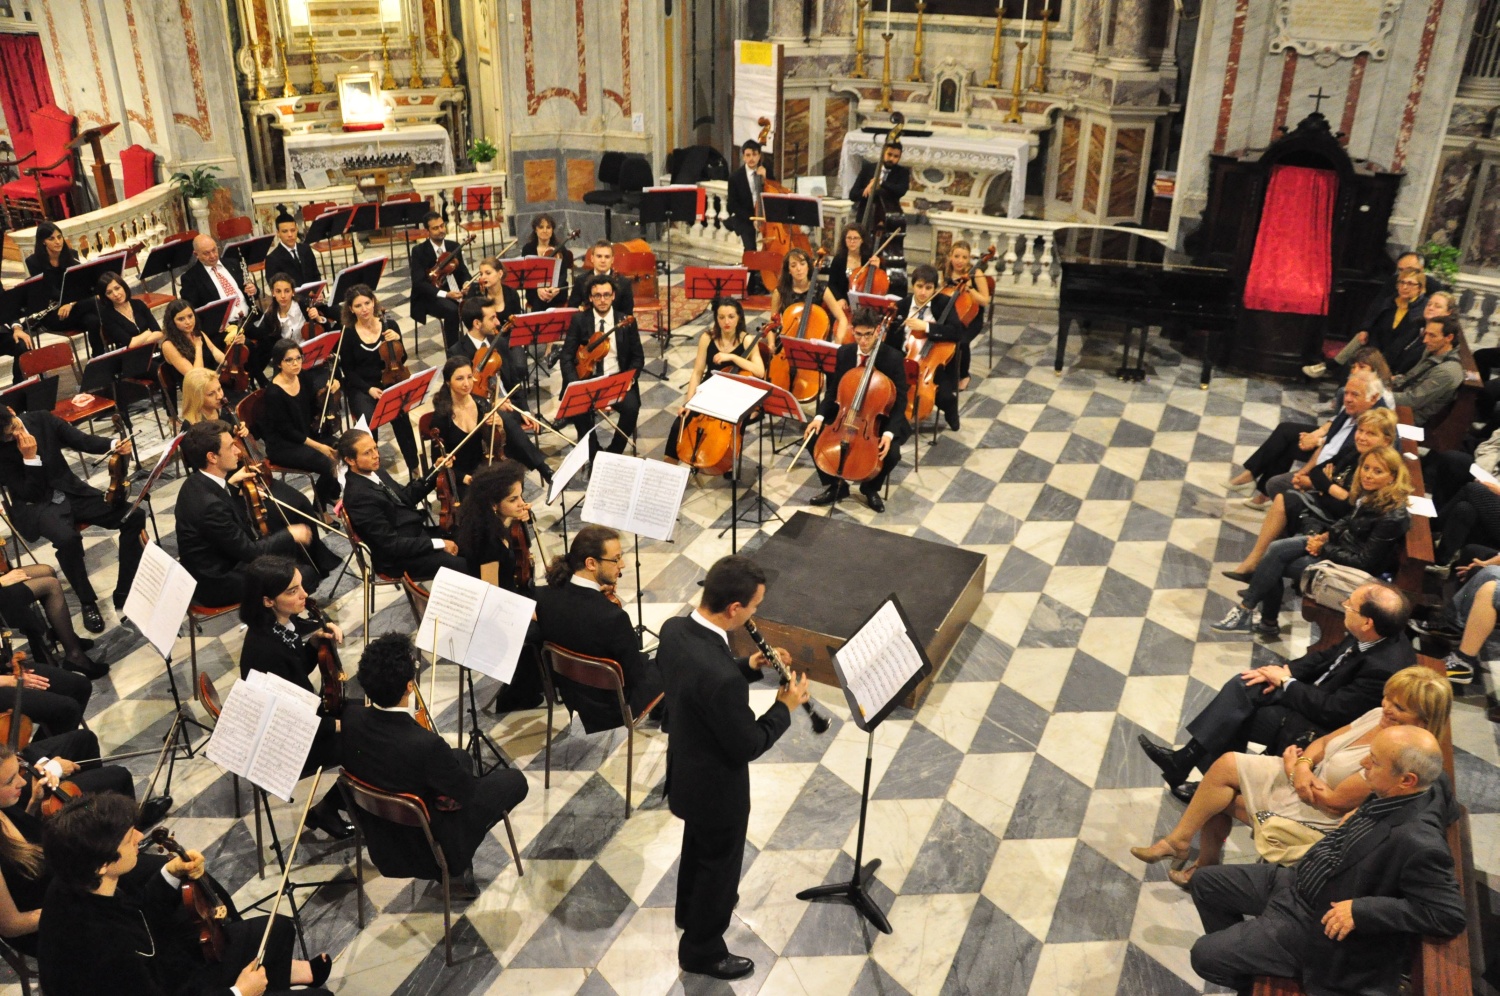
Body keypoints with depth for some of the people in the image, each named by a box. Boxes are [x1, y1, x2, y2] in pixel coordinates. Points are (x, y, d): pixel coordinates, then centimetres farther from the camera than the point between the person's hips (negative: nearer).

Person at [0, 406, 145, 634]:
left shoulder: (41, 420, -5)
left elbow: (82, 440, -2)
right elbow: (31, 494, -16)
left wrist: (114, 445, -21)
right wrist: (30, 457, -26)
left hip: (71, 492, 5)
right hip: (36, 506, -5)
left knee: (134, 516, -13)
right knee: (67, 538, -38)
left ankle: (124, 592, -4)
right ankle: (88, 602, -13)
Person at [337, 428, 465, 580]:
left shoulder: (373, 471, 0)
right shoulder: (360, 497, -26)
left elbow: (405, 497, 13)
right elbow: (392, 545, -25)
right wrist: (439, 544, -22)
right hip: (398, 558, -9)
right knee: (464, 565, -17)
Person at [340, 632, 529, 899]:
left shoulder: (352, 717, -20)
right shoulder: (426, 745, -38)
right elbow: (469, 792, -19)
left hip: (375, 828, 6)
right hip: (423, 844, -6)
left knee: (462, 758, 26)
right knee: (514, 780, 9)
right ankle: (458, 867, 13)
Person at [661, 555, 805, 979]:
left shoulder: (674, 629, -14)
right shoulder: (721, 677, -40)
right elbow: (747, 746, -26)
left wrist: (750, 667, -3)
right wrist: (785, 708, -13)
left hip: (687, 769, 8)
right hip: (716, 785, -8)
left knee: (698, 844, 33)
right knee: (719, 864, 18)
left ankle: (689, 911, 59)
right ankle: (702, 950, 42)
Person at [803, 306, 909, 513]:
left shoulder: (892, 357, -16)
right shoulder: (844, 352, -4)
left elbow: (900, 399, -15)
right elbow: (833, 390, 5)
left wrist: (889, 432, -30)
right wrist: (820, 416, -13)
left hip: (880, 417, -3)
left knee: (891, 454, -29)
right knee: (813, 435, -16)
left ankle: (871, 487, 6)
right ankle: (836, 485, 6)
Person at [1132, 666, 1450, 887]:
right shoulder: (1378, 716, -1)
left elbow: (1334, 802, -23)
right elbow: (1323, 742, 9)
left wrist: (1293, 767, -9)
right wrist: (1304, 765, -14)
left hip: (1316, 817, -8)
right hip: (1306, 777, 8)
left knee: (1227, 766, -18)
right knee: (1216, 800, -7)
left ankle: (1179, 840, -2)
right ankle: (1206, 864, 13)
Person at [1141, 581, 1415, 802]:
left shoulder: (1385, 668, -33)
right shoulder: (1382, 633, -7)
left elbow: (1331, 711, -28)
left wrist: (1286, 681, -16)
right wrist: (1287, 670, -6)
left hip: (1320, 727, -8)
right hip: (1317, 692, 8)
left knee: (1237, 713, -11)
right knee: (1241, 686, -6)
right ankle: (1187, 758, -4)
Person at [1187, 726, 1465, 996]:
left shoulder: (1417, 843, -34)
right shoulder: (1431, 786, -9)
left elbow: (1451, 914, -29)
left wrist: (1361, 909, -27)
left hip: (1323, 922, -9)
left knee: (1205, 955, -5)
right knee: (1206, 882, 14)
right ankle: (1238, 949, 36)